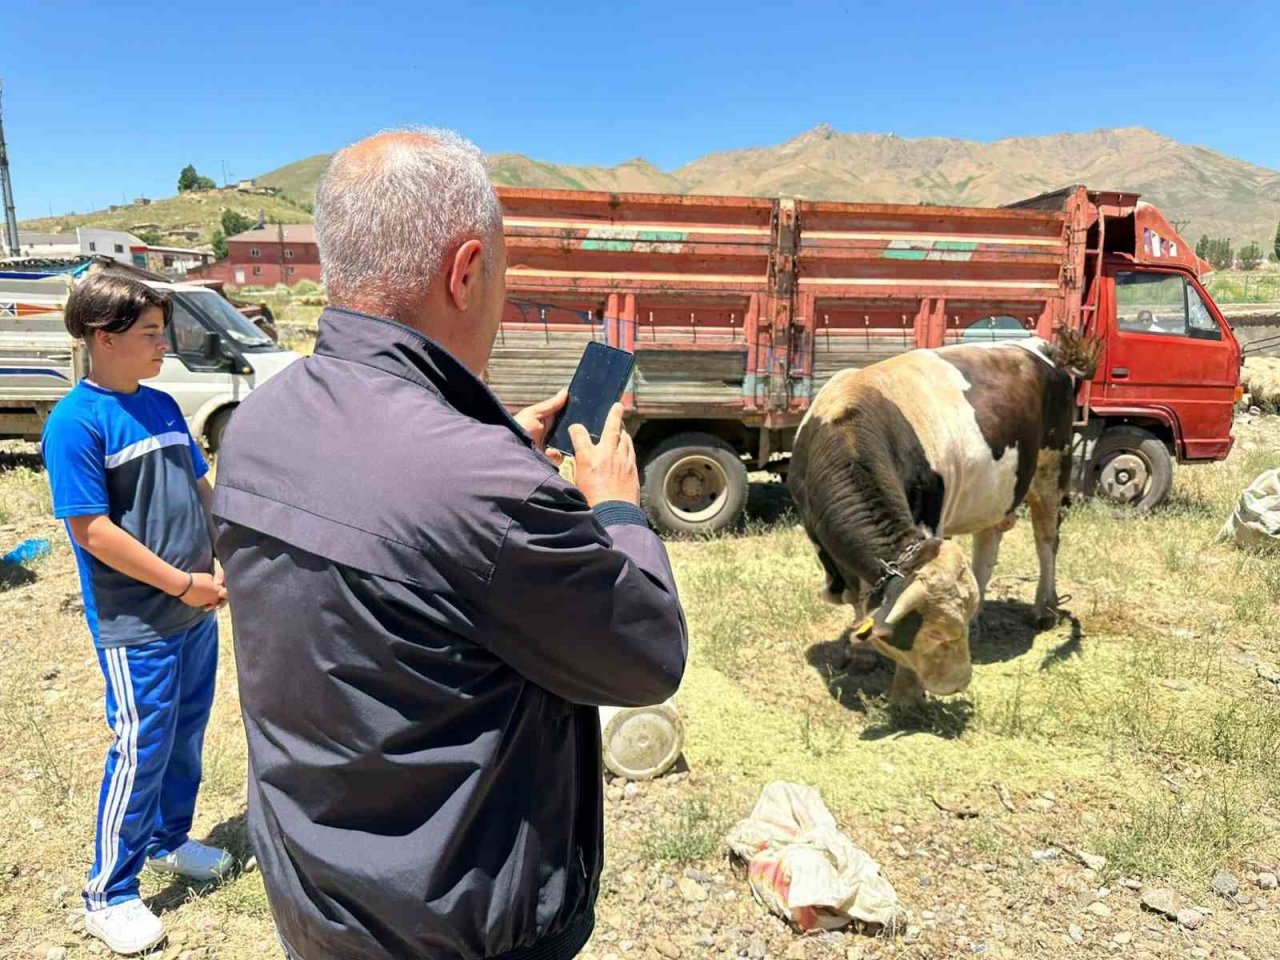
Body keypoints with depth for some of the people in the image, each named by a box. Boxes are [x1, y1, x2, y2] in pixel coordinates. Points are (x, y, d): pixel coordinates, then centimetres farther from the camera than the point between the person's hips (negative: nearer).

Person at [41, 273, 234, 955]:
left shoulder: (163, 406, 6)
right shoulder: (75, 422, -16)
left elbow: (201, 489, 13)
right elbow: (92, 531, -18)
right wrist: (183, 584, -16)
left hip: (196, 612, 7)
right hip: (135, 625, -7)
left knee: (187, 734, 19)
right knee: (141, 751, 4)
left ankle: (169, 841, 42)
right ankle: (108, 895, 23)